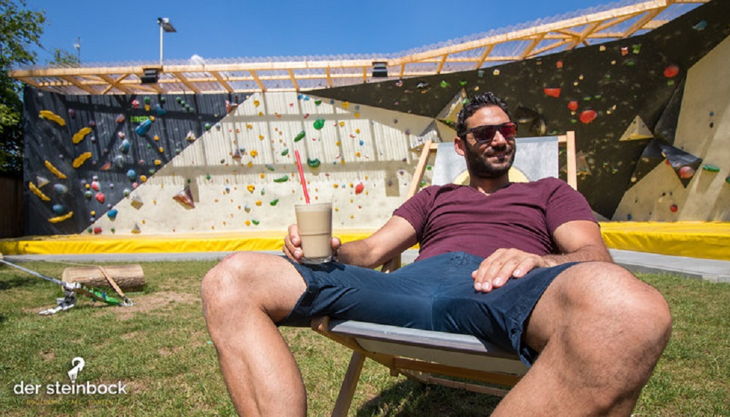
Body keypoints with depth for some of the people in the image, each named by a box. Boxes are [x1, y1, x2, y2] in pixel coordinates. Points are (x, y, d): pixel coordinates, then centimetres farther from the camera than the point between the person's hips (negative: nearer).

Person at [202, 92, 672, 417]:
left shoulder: (550, 191, 29)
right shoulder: (433, 197, 34)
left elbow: (597, 258, 12)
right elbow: (372, 251, 23)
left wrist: (541, 260, -13)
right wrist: (326, 249, -1)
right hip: (413, 283, 2)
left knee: (627, 306, -40)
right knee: (231, 281, -14)